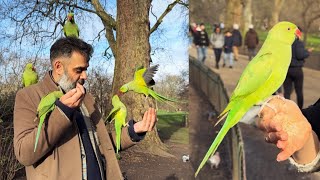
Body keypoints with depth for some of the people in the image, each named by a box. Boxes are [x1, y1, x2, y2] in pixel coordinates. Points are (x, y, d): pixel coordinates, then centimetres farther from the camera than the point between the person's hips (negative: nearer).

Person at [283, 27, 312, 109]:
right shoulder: (299, 43, -13)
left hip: (285, 69, 4)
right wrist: (308, 52, -3)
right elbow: (300, 55, -20)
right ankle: (300, 109, 22)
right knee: (299, 91, 12)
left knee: (287, 91, 6)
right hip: (296, 69, -4)